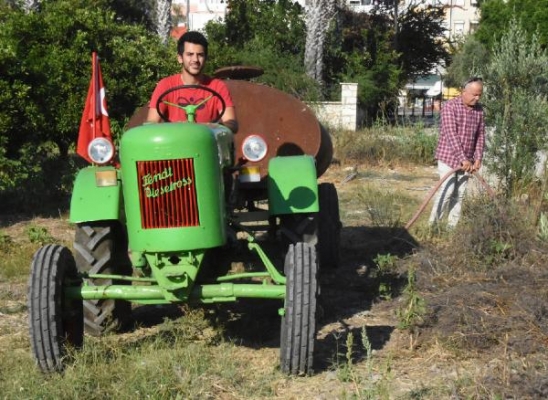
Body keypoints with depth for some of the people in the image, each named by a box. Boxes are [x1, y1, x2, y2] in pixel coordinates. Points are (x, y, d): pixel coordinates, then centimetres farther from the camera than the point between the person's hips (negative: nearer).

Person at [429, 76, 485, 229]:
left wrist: (478, 158, -3)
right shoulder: (450, 106, -13)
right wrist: (463, 159, -24)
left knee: (459, 194, 6)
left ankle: (452, 226, 13)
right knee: (447, 191, -8)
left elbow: (481, 135, 8)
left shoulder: (479, 110, 5)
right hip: (449, 157, -5)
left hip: (466, 160, 5)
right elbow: (451, 134, -20)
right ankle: (433, 224, 3)